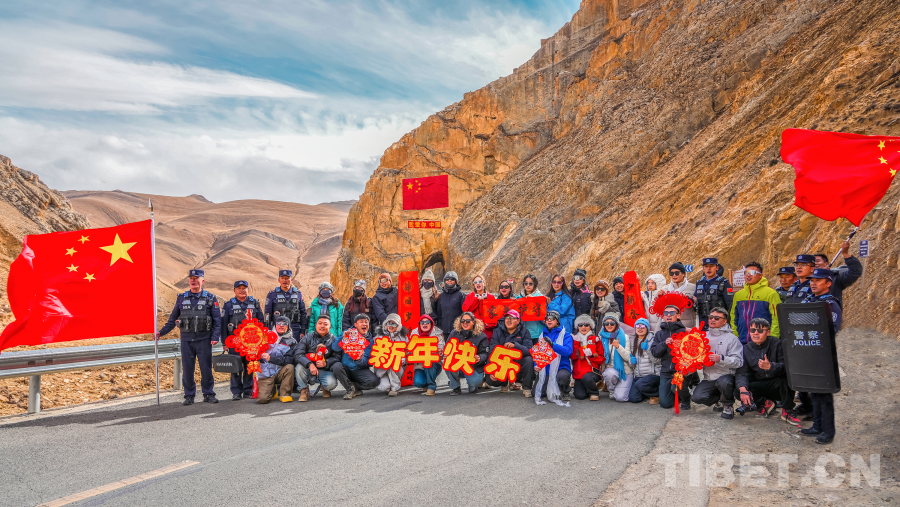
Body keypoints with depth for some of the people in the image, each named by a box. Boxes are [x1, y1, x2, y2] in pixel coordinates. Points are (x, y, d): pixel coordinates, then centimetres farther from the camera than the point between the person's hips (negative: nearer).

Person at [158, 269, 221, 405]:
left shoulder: (210, 298, 3)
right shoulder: (181, 298, 10)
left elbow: (217, 320, 1)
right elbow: (173, 319, 16)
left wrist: (215, 337, -10)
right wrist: (161, 332, 8)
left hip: (204, 339, -2)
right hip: (186, 339, 2)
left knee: (206, 368, 0)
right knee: (187, 369, 4)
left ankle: (208, 394, 12)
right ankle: (189, 396, 14)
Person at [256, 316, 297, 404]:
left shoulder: (291, 342, 3)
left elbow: (289, 360, -12)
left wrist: (271, 358, -20)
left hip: (279, 373, 0)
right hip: (265, 374, 0)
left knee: (290, 367, -32)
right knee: (262, 399, -19)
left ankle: (285, 394, -14)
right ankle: (273, 390, 17)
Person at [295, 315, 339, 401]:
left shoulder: (333, 340, 2)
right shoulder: (307, 338, 0)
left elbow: (336, 357, -3)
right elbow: (297, 355, -11)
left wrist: (326, 363, -24)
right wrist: (310, 364, -29)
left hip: (324, 371, 0)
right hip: (308, 370, 0)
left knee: (331, 383, -30)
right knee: (299, 367, -32)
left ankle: (325, 388, 12)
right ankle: (304, 391, -5)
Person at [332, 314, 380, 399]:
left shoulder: (370, 340, 2)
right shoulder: (348, 334, 1)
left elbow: (366, 360, -7)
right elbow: (334, 348, -11)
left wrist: (359, 360, -31)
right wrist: (343, 337, -28)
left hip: (360, 370, 0)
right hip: (345, 368, 0)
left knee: (374, 381, -27)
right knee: (337, 366, -33)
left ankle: (352, 385, 0)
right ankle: (350, 389, -11)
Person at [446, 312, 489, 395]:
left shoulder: (481, 336, -1)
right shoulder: (454, 333, 6)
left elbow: (484, 354, -5)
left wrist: (479, 358, -29)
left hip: (473, 367, -2)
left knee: (473, 383, -29)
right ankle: (455, 387, -7)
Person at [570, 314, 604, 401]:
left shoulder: (595, 339, 6)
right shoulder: (575, 339, 12)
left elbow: (602, 359, 3)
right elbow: (573, 356, -2)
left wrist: (592, 355, -14)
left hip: (593, 370, -2)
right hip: (579, 372, 2)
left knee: (587, 378, -37)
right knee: (580, 395, -17)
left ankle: (594, 393, -4)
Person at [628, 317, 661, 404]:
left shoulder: (653, 339, -6)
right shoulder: (633, 341, 13)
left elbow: (656, 360, -13)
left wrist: (647, 349, -26)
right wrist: (632, 361, -1)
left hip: (653, 374, -6)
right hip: (638, 375, 6)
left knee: (640, 384, -34)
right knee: (633, 398, -10)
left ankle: (657, 394, -3)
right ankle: (650, 390, 21)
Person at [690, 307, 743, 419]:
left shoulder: (731, 338, -1)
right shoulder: (704, 336, 14)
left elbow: (738, 361, -11)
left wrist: (721, 359, -26)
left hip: (726, 375, -4)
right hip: (709, 378, 4)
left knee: (723, 382, -38)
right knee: (696, 397, -19)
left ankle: (728, 405, -5)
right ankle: (718, 399, 14)